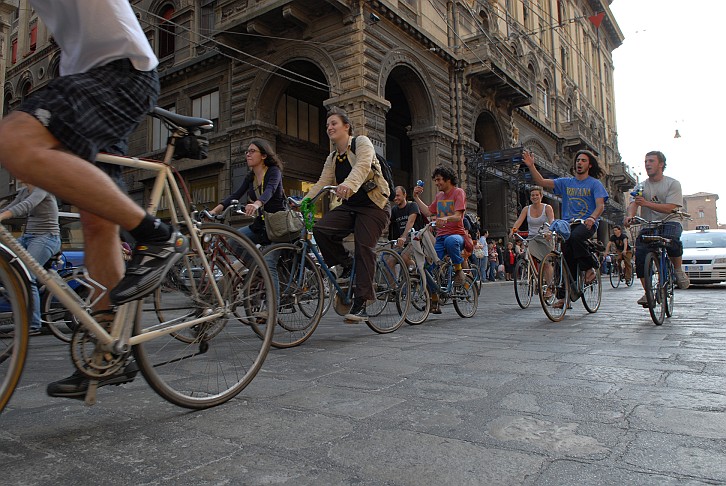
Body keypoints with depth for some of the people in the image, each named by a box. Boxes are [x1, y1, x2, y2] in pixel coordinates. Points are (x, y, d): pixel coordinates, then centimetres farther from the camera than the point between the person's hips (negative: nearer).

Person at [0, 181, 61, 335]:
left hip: (46, 237, -9)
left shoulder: (42, 187, -10)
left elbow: (26, 205, -27)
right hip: (27, 237, 9)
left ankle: (33, 325, -15)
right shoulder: (23, 192, 17)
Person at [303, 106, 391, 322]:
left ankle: (360, 304, -14)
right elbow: (322, 183, 6)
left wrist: (349, 184, -47)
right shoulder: (332, 158, 16)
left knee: (364, 248, -18)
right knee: (320, 229, -19)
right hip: (349, 207, 6)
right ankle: (347, 264, 3)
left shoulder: (362, 142, -5)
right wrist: (302, 202, -10)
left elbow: (363, 166, -26)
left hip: (373, 206, -6)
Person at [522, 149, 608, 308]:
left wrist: (592, 218, -29)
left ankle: (589, 269, -18)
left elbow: (600, 205, -7)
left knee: (575, 236, -37)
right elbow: (542, 182, 6)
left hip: (587, 224, -4)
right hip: (568, 224, 4)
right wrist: (531, 166, -7)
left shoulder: (595, 184, 5)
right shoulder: (566, 183, 14)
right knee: (567, 259, -5)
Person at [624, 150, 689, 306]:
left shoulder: (672, 184, 1)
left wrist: (647, 203, -27)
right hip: (648, 226, 3)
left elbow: (670, 208, -13)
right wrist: (629, 216, -30)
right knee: (640, 254, -18)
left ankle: (678, 269, -5)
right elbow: (633, 204, -6)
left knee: (671, 241, -36)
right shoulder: (641, 186, 10)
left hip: (669, 223, -3)